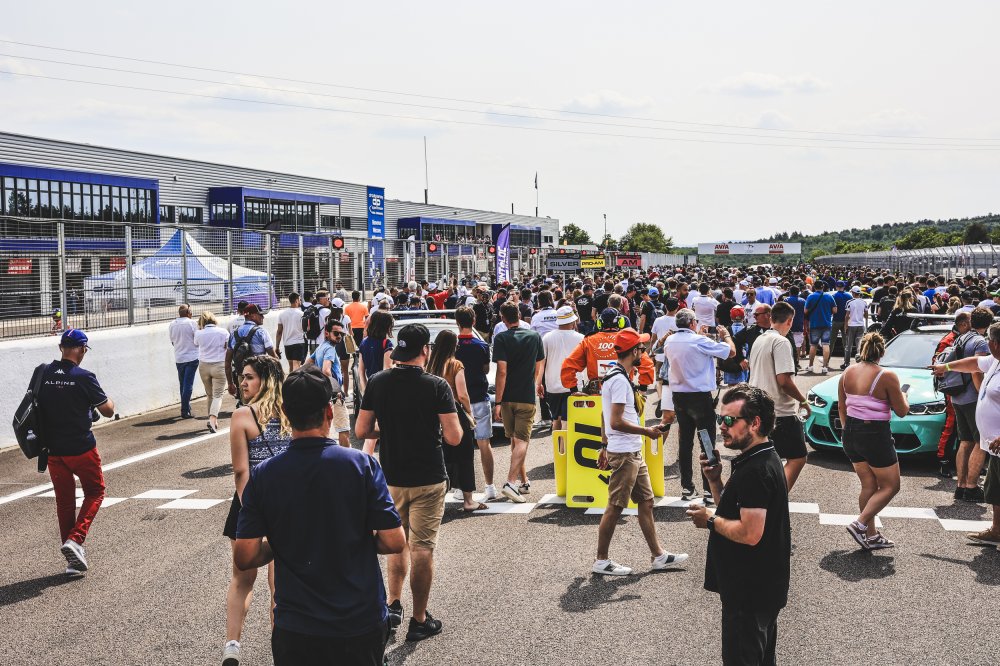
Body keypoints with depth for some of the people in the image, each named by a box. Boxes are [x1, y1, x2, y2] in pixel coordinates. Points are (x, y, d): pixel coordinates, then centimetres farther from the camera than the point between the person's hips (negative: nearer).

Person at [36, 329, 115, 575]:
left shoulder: (43, 374, -1)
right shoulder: (84, 377, -15)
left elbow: (35, 406, 8)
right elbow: (107, 411, -8)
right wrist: (109, 401, 14)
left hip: (53, 449, 5)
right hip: (81, 448, -5)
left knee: (64, 500, 13)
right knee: (95, 492, 15)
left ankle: (73, 559, 16)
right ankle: (75, 539, -4)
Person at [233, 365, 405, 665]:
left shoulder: (263, 476, -9)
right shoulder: (362, 464, -13)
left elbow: (245, 558, -9)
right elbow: (394, 542, -13)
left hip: (295, 630, 1)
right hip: (363, 623, 0)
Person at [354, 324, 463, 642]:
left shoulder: (377, 383, -3)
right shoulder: (436, 386, -14)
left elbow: (361, 430, -1)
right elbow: (454, 437, -16)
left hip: (391, 478, 3)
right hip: (428, 479, -3)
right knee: (422, 548, 6)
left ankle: (393, 604, 13)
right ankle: (419, 620, 13)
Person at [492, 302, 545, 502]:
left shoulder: (501, 339, -7)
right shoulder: (535, 336, 4)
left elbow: (502, 371, -14)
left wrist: (497, 402, -13)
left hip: (507, 398, 0)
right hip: (527, 398, 0)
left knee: (514, 439, 16)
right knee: (521, 441, -4)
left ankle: (524, 481, 24)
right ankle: (510, 483, -19)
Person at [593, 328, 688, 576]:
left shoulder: (613, 376, 13)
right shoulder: (620, 380, -19)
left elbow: (605, 416, 18)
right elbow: (616, 422, -24)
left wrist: (604, 446, 21)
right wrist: (647, 431, -15)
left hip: (633, 453, 10)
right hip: (624, 453, -10)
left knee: (646, 501, 13)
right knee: (615, 507, -2)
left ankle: (658, 555, 20)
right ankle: (601, 561, 6)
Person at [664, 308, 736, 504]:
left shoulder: (670, 341, 1)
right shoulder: (700, 341, -18)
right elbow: (731, 351, -12)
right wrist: (726, 335, 7)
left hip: (679, 396, 6)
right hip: (700, 397, -6)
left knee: (685, 442, 12)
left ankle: (686, 487, 17)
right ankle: (709, 489, 0)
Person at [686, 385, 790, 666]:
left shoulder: (756, 471, -24)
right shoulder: (758, 460, 10)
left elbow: (749, 533, -31)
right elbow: (736, 513, 17)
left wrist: (711, 521, -16)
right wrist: (715, 480, 2)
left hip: (750, 591, -11)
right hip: (762, 587, 11)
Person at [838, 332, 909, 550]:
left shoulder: (848, 373, 2)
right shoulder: (887, 377, -15)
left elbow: (841, 407, 11)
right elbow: (902, 411, -8)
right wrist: (903, 397, 13)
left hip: (851, 434, 6)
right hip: (876, 435, -6)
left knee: (869, 486, 15)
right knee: (890, 486, 8)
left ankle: (871, 535, 16)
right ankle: (860, 524, -5)